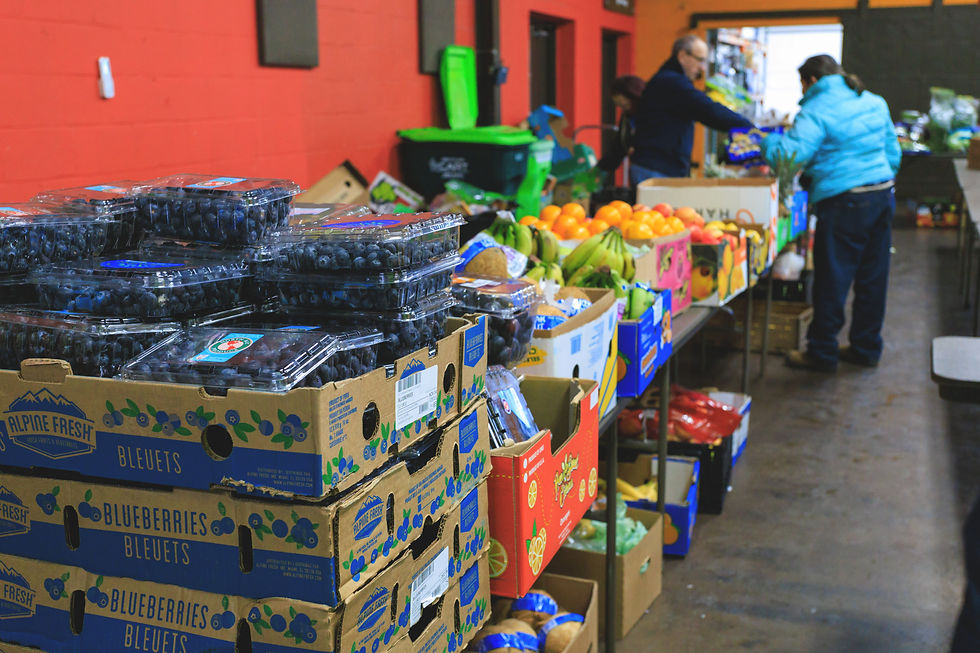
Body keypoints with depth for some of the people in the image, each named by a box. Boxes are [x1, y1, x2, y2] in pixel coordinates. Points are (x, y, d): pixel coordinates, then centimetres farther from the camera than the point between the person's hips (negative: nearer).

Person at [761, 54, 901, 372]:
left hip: (844, 203, -8)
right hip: (883, 196, 8)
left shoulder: (816, 111, -10)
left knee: (832, 279, 1)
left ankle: (822, 352, 9)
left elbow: (789, 155, -19)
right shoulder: (874, 103, 15)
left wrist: (767, 142, 0)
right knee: (872, 277, 14)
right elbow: (893, 152, 19)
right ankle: (866, 348, 24)